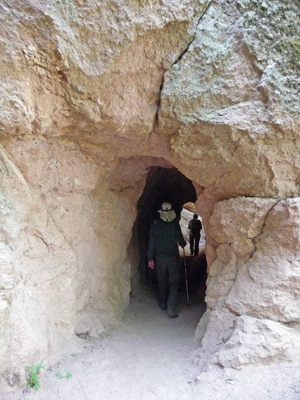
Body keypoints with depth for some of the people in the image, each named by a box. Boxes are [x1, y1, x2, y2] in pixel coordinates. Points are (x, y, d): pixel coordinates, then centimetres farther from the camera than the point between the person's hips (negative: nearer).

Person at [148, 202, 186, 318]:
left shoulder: (156, 223, -4)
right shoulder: (175, 223, -11)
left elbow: (152, 242, -3)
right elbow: (180, 239, -7)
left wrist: (150, 258, 2)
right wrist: (183, 244, 17)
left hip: (160, 257, 2)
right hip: (173, 257, -2)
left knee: (162, 282, 19)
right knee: (173, 283, 5)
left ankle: (163, 304, 33)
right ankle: (172, 309, -1)